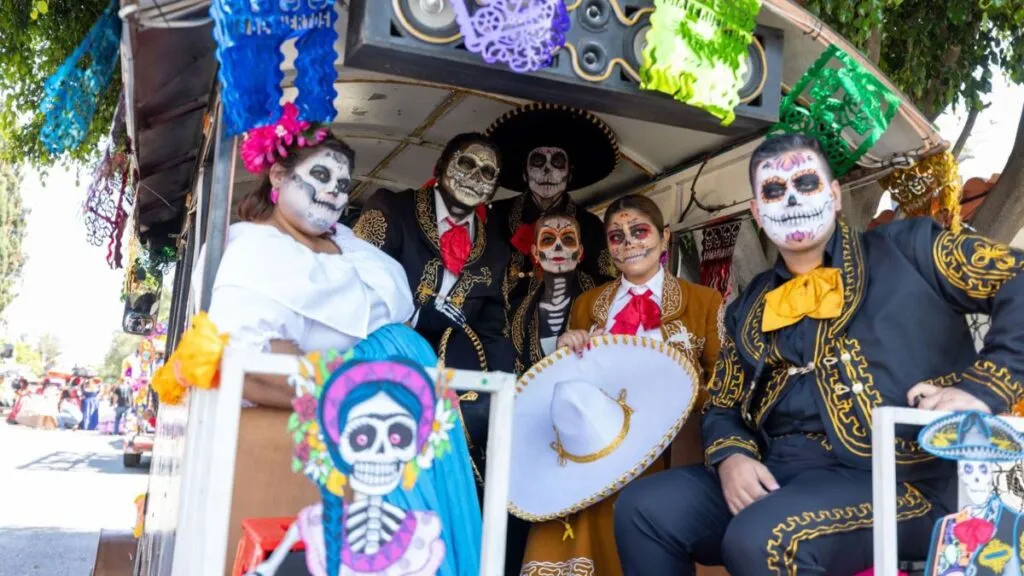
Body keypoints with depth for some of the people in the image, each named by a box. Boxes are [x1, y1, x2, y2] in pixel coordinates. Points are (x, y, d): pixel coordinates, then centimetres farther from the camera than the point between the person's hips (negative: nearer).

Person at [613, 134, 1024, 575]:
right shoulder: (749, 309, 17)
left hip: (897, 478, -5)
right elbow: (723, 409, 20)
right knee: (643, 508, -13)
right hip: (773, 477, 5)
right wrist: (730, 457, -2)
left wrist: (983, 388, -15)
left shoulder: (906, 249, 4)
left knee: (762, 540, -32)